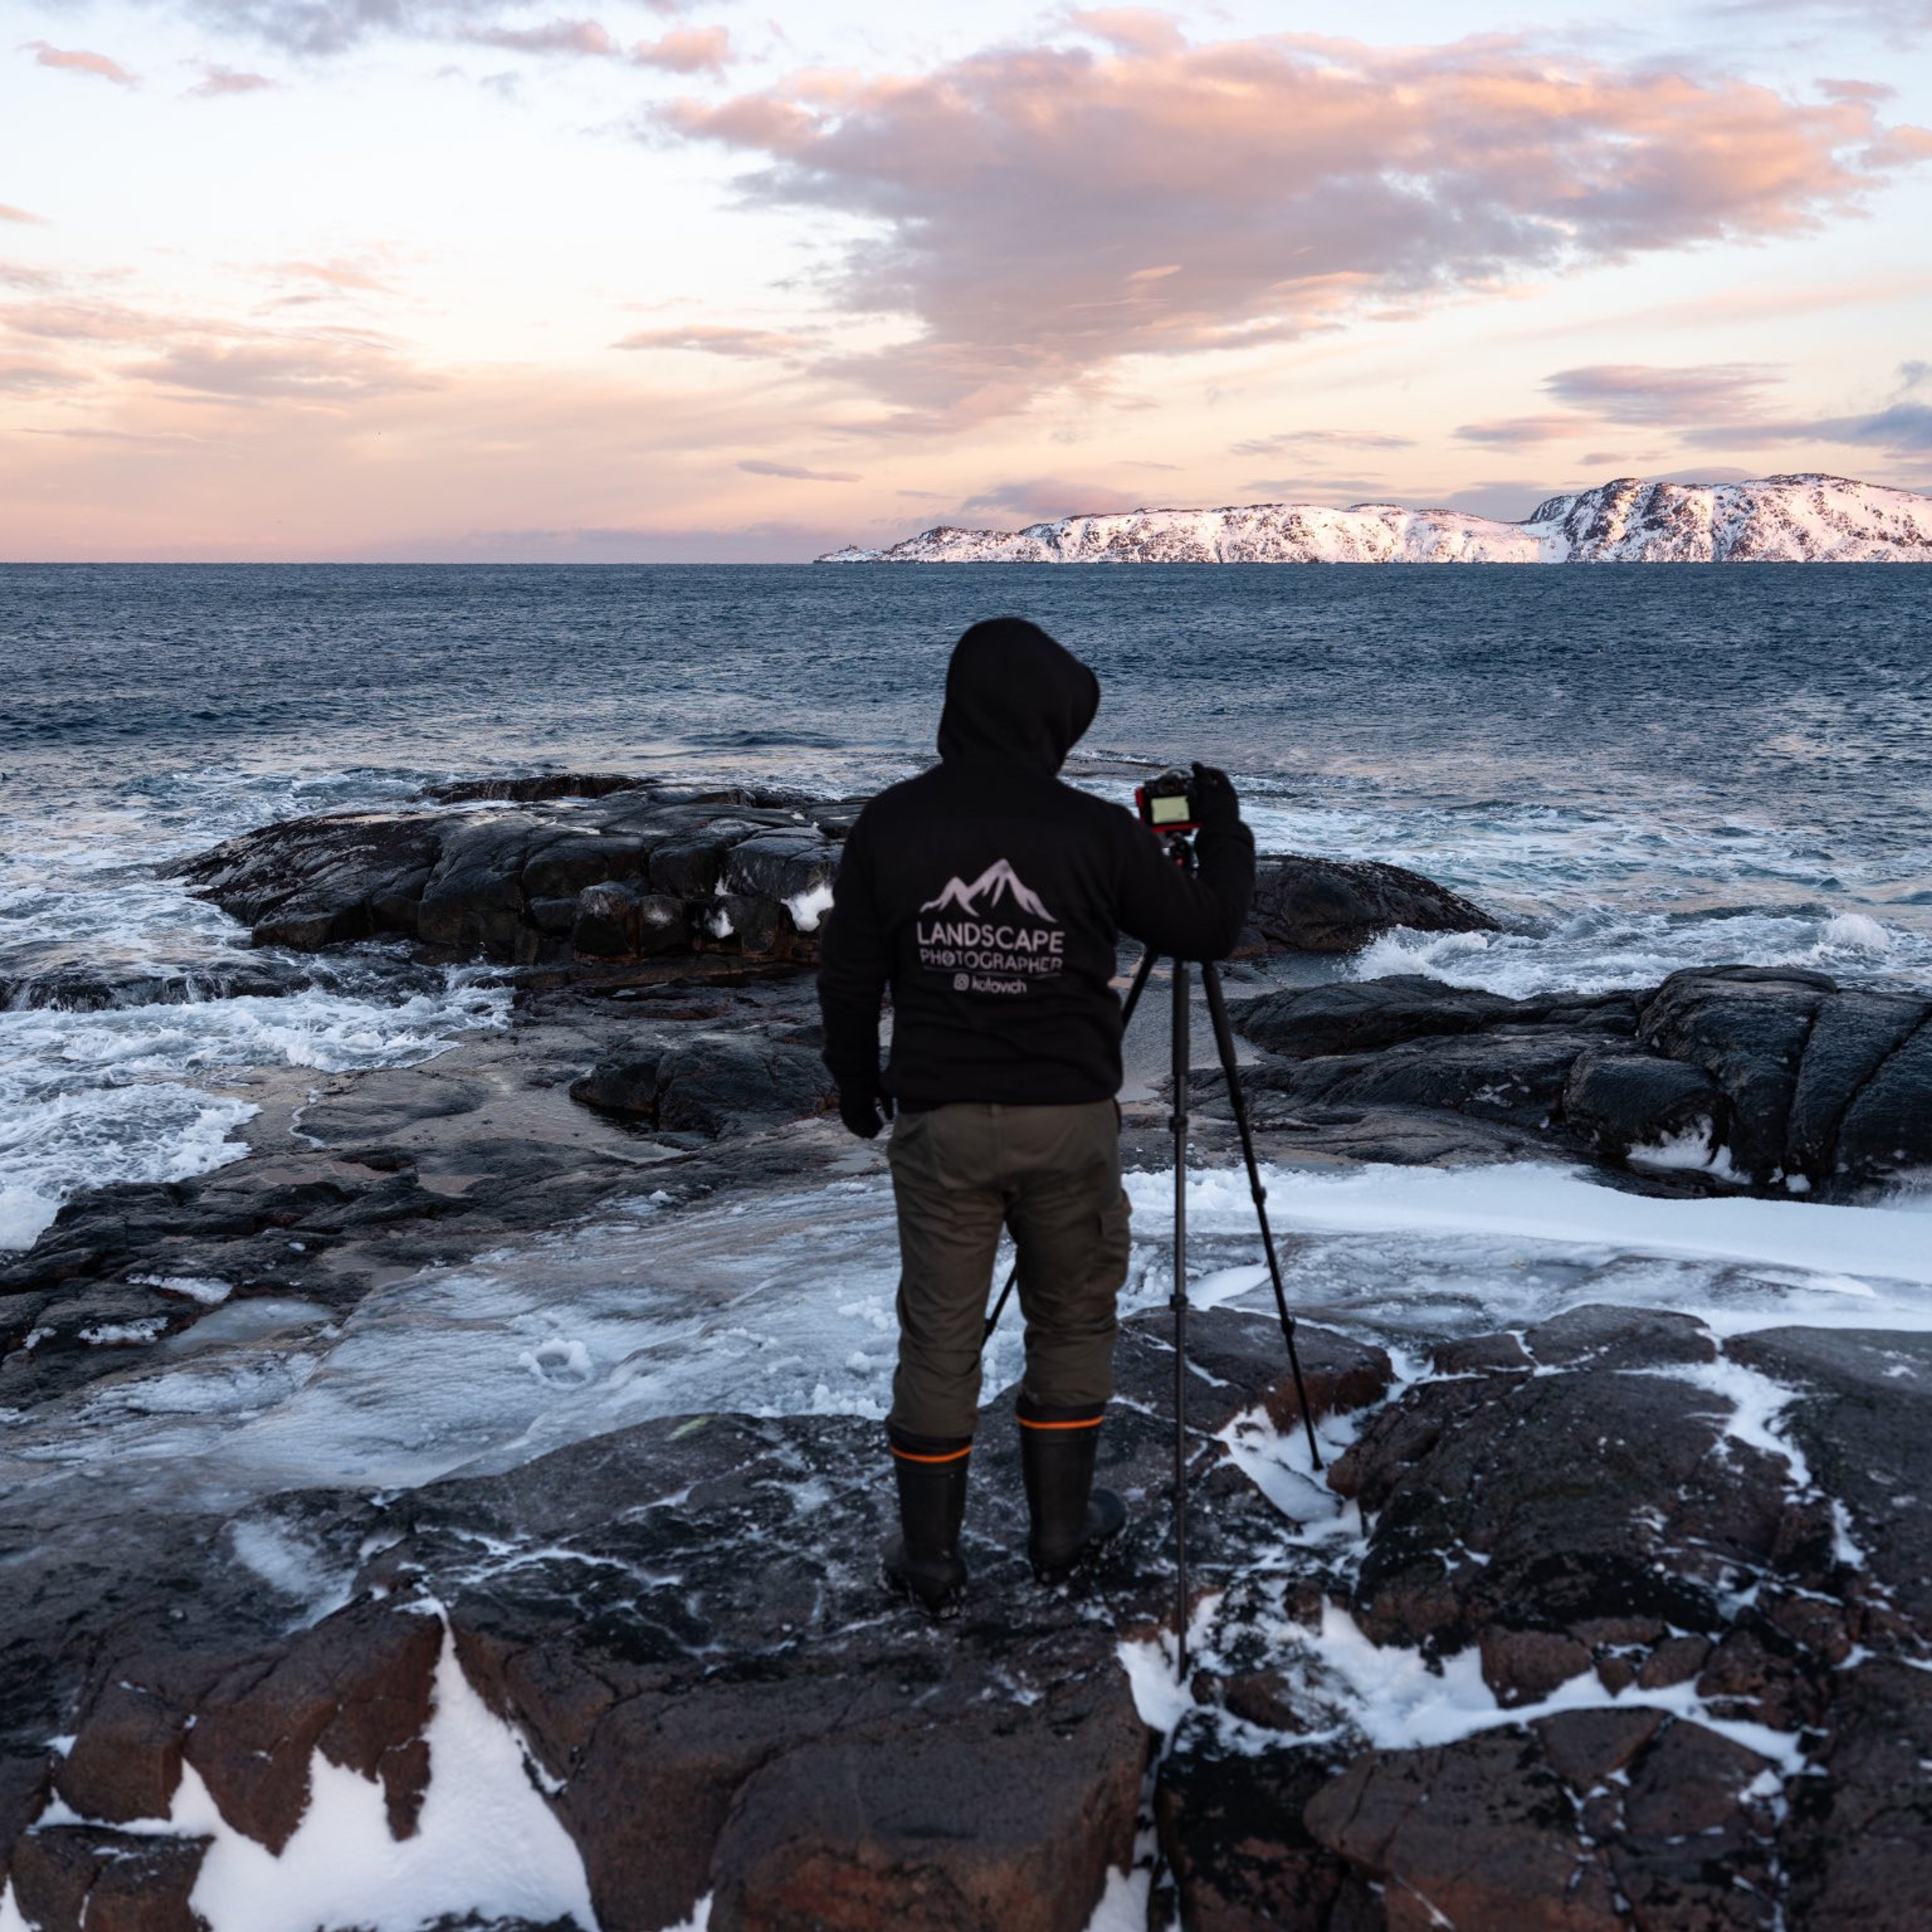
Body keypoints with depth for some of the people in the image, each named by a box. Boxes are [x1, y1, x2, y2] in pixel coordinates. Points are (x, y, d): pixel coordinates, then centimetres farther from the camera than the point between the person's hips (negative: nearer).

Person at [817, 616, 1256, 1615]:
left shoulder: (889, 823, -5)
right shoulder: (1094, 831, -10)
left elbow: (846, 979, 2)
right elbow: (1210, 929, 2)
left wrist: (855, 1085, 19)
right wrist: (1224, 827, 18)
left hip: (938, 1118, 1)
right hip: (1068, 1118, -1)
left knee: (939, 1334, 10)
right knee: (1072, 1319, 18)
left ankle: (930, 1553, 19)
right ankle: (1060, 1529, 28)